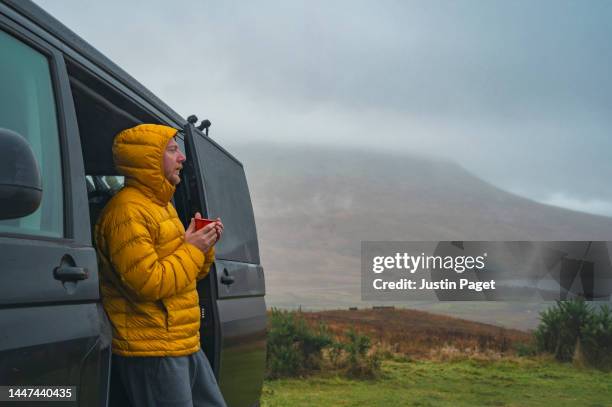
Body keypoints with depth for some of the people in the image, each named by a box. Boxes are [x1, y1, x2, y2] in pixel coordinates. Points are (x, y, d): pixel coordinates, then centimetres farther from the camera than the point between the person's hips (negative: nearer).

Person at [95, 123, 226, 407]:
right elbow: (148, 284, -24)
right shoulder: (128, 210, -15)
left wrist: (205, 247, 4)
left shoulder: (162, 204, 18)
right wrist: (192, 249, -13)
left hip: (186, 344, 10)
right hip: (152, 351, -10)